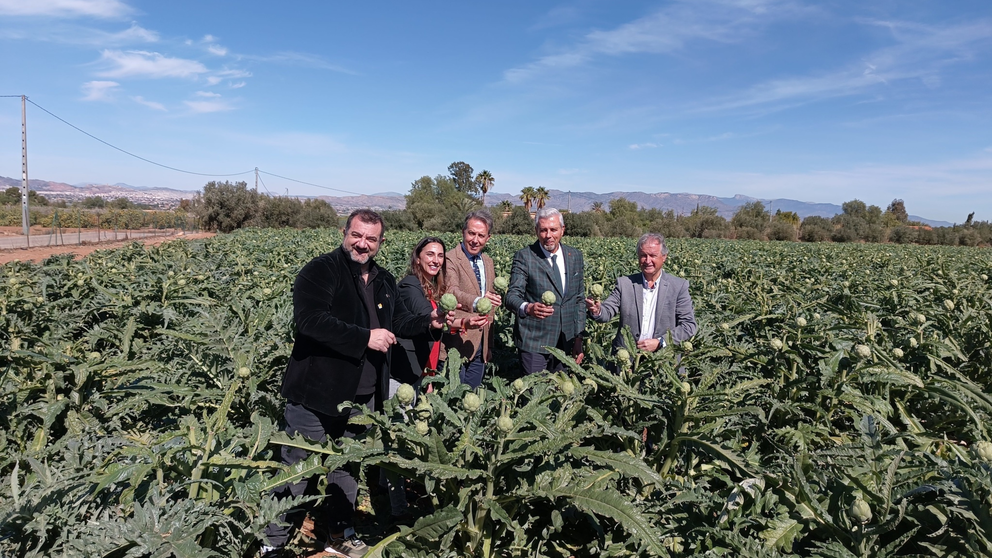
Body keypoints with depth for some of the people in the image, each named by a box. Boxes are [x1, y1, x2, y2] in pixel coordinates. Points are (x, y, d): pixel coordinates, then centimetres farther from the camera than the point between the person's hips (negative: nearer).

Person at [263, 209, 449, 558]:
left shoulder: (384, 281, 10)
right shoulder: (320, 271, -14)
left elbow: (398, 321, 20)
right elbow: (310, 320, -27)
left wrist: (428, 321, 1)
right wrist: (366, 337, -26)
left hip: (362, 397, 7)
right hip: (317, 393, -7)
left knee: (347, 467, 21)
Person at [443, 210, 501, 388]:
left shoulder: (488, 261, 14)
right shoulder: (450, 259, -10)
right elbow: (452, 291, -27)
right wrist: (476, 302, -47)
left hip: (481, 343, 7)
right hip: (458, 341, -7)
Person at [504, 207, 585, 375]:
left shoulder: (575, 256, 9)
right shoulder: (524, 256, -6)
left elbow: (578, 300, 13)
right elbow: (511, 296, -13)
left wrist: (578, 338, 9)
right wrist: (527, 308, -35)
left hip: (566, 342, 4)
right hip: (534, 343, -4)